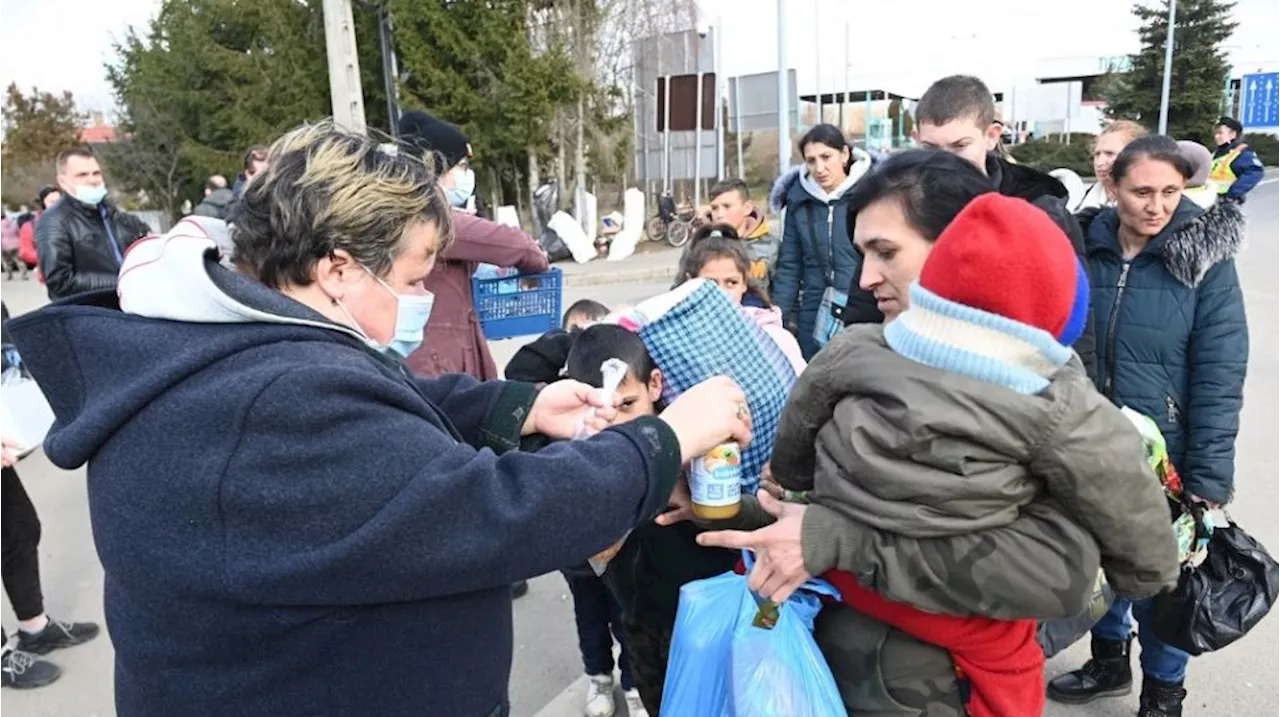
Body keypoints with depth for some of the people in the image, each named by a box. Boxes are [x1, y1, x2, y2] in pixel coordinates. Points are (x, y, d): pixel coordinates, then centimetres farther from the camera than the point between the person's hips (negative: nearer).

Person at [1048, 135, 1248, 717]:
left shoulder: (1205, 262, -12)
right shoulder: (1088, 247, -3)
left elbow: (1219, 380, -13)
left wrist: (1208, 482, -15)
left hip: (1165, 457, -3)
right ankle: (1109, 662, 43)